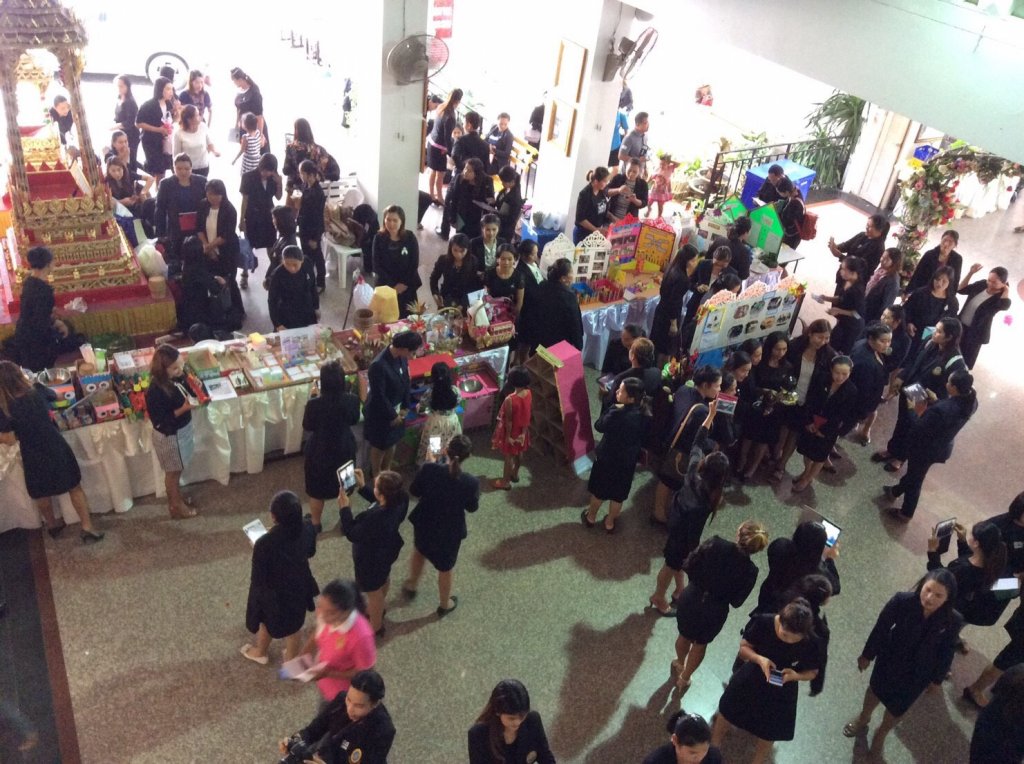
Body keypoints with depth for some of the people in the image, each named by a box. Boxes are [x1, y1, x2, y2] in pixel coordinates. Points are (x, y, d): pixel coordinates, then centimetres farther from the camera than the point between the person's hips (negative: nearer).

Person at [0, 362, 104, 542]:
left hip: (34, 458, -1)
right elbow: (57, 396, 12)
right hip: (57, 449, 2)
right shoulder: (37, 391, -11)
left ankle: (52, 524, 47)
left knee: (42, 495, 25)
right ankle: (87, 527, 17)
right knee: (75, 488, 17)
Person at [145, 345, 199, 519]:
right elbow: (159, 422, -26)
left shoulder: (177, 377, -12)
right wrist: (183, 409, -34)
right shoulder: (155, 392, -33)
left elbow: (186, 393, 6)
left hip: (183, 429, 7)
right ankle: (176, 505, 38)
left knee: (178, 470, 28)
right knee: (173, 472, 17)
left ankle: (177, 497, 50)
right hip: (169, 436, -7)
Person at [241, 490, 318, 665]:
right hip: (298, 586, 3)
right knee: (294, 623, 28)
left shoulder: (265, 544, -37)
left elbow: (258, 578, -23)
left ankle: (260, 652, 58)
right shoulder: (304, 531, -23)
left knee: (267, 621, 29)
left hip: (274, 592, -3)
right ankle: (291, 660, 51)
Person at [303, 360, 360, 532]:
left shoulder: (314, 404, -28)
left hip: (319, 451, -2)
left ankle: (316, 523, 41)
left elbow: (307, 426, -9)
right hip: (344, 449, 2)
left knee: (317, 489, 22)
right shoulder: (352, 399, -21)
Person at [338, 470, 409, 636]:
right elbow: (377, 501, -3)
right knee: (384, 578, 35)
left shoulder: (375, 519, -46)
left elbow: (351, 534, -27)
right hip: (387, 549, 7)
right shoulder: (401, 499, -26)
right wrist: (363, 486, -10)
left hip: (371, 560, -7)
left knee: (373, 591, 21)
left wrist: (345, 508, -20)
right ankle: (378, 608, 66)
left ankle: (375, 626, 49)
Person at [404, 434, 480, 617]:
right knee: (446, 568, 25)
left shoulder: (429, 469, -27)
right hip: (450, 531, -2)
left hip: (424, 524, 2)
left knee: (419, 552, 35)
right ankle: (444, 605, 49)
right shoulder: (471, 482, -29)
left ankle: (411, 586, 59)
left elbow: (414, 491, -8)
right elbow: (472, 507, -10)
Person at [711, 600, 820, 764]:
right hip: (749, 682, 1)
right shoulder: (763, 622, -29)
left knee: (767, 737, 18)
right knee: (726, 715, 22)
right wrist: (759, 658, -35)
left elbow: (812, 672, -9)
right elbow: (744, 648, -15)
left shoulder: (812, 644, -28)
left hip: (780, 695, -1)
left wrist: (795, 676, -30)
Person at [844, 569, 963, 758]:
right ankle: (863, 719, 62)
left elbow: (946, 651, -11)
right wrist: (867, 654, -5)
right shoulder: (902, 601, -34)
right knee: (877, 689, 29)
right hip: (889, 658, 0)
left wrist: (938, 678, 3)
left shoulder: (953, 621, -31)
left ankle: (881, 733, 57)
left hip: (919, 673, 0)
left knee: (898, 707, 23)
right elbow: (881, 627, -17)